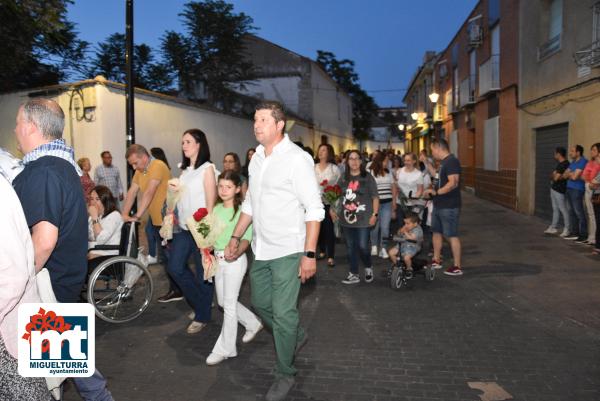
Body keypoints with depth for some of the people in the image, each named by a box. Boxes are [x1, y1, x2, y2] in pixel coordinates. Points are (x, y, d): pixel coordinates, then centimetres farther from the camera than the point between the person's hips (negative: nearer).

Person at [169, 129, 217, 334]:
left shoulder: (207, 169, -9)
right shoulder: (184, 170, 13)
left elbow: (211, 203, -12)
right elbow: (179, 198, 16)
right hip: (183, 227, 7)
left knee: (202, 274, 4)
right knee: (175, 268, 5)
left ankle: (202, 317, 21)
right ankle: (200, 303, 27)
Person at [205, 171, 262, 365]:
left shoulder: (242, 210, -12)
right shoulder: (216, 209, 8)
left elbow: (246, 238, -17)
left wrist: (237, 252, -34)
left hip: (234, 260, -7)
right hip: (218, 259, 8)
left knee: (229, 304, 1)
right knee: (223, 301, 17)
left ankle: (225, 349, 14)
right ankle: (253, 324, 37)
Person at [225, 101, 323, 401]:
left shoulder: (297, 159, -12)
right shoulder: (256, 159, 10)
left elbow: (314, 209, -14)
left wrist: (309, 254, -19)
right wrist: (236, 237, 16)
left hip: (288, 251, -7)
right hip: (261, 249, 8)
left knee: (282, 313, -2)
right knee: (261, 304, 18)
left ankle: (285, 374, 20)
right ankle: (296, 336, 43)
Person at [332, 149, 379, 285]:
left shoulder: (367, 177, -2)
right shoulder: (343, 177, 9)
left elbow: (375, 197, -2)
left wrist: (375, 214, -8)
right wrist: (333, 209, 8)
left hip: (363, 219, -4)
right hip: (346, 218, 4)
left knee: (363, 246, -6)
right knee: (351, 247, 10)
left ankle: (368, 267, 24)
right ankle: (354, 274, 21)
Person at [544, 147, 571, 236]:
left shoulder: (565, 164, -17)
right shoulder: (559, 164, 14)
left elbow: (556, 177, -18)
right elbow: (553, 175, 18)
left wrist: (554, 175, 3)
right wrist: (554, 176, -4)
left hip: (560, 190, -10)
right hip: (553, 188, 10)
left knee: (563, 209, -4)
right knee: (555, 209, 13)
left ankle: (567, 229, 2)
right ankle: (553, 227, 20)